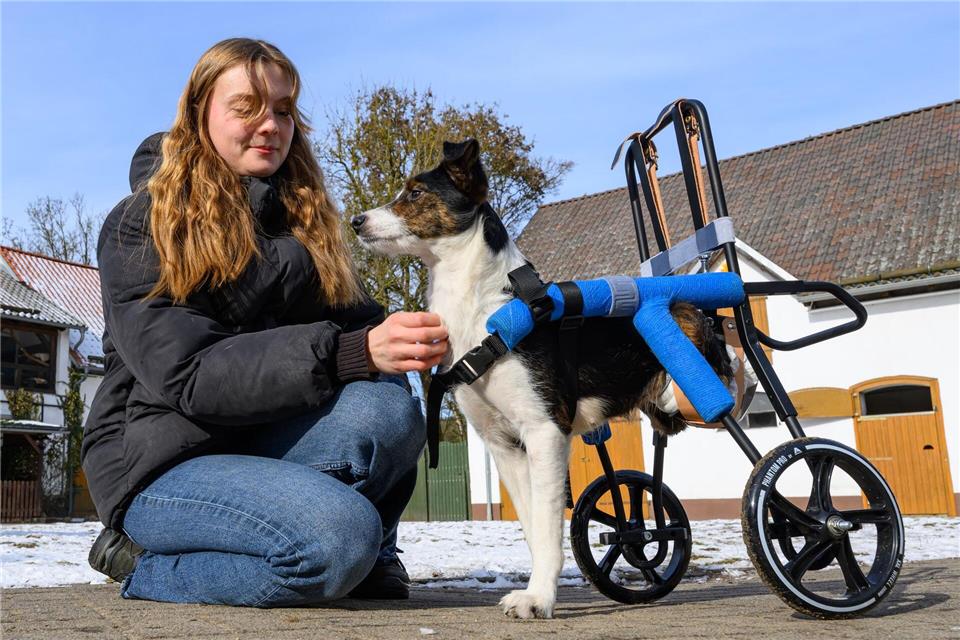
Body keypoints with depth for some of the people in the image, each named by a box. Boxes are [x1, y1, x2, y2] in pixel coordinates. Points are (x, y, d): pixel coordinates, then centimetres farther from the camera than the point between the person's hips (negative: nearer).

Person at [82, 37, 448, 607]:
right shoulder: (141, 225, -9)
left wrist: (402, 340, -23)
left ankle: (367, 560, -2)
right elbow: (188, 376, -21)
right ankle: (143, 565, -6)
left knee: (387, 406, -27)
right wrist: (351, 354, -33)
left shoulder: (304, 218, 10)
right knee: (338, 537, -32)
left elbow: (355, 321, 2)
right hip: (158, 462, -4)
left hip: (262, 442, 5)